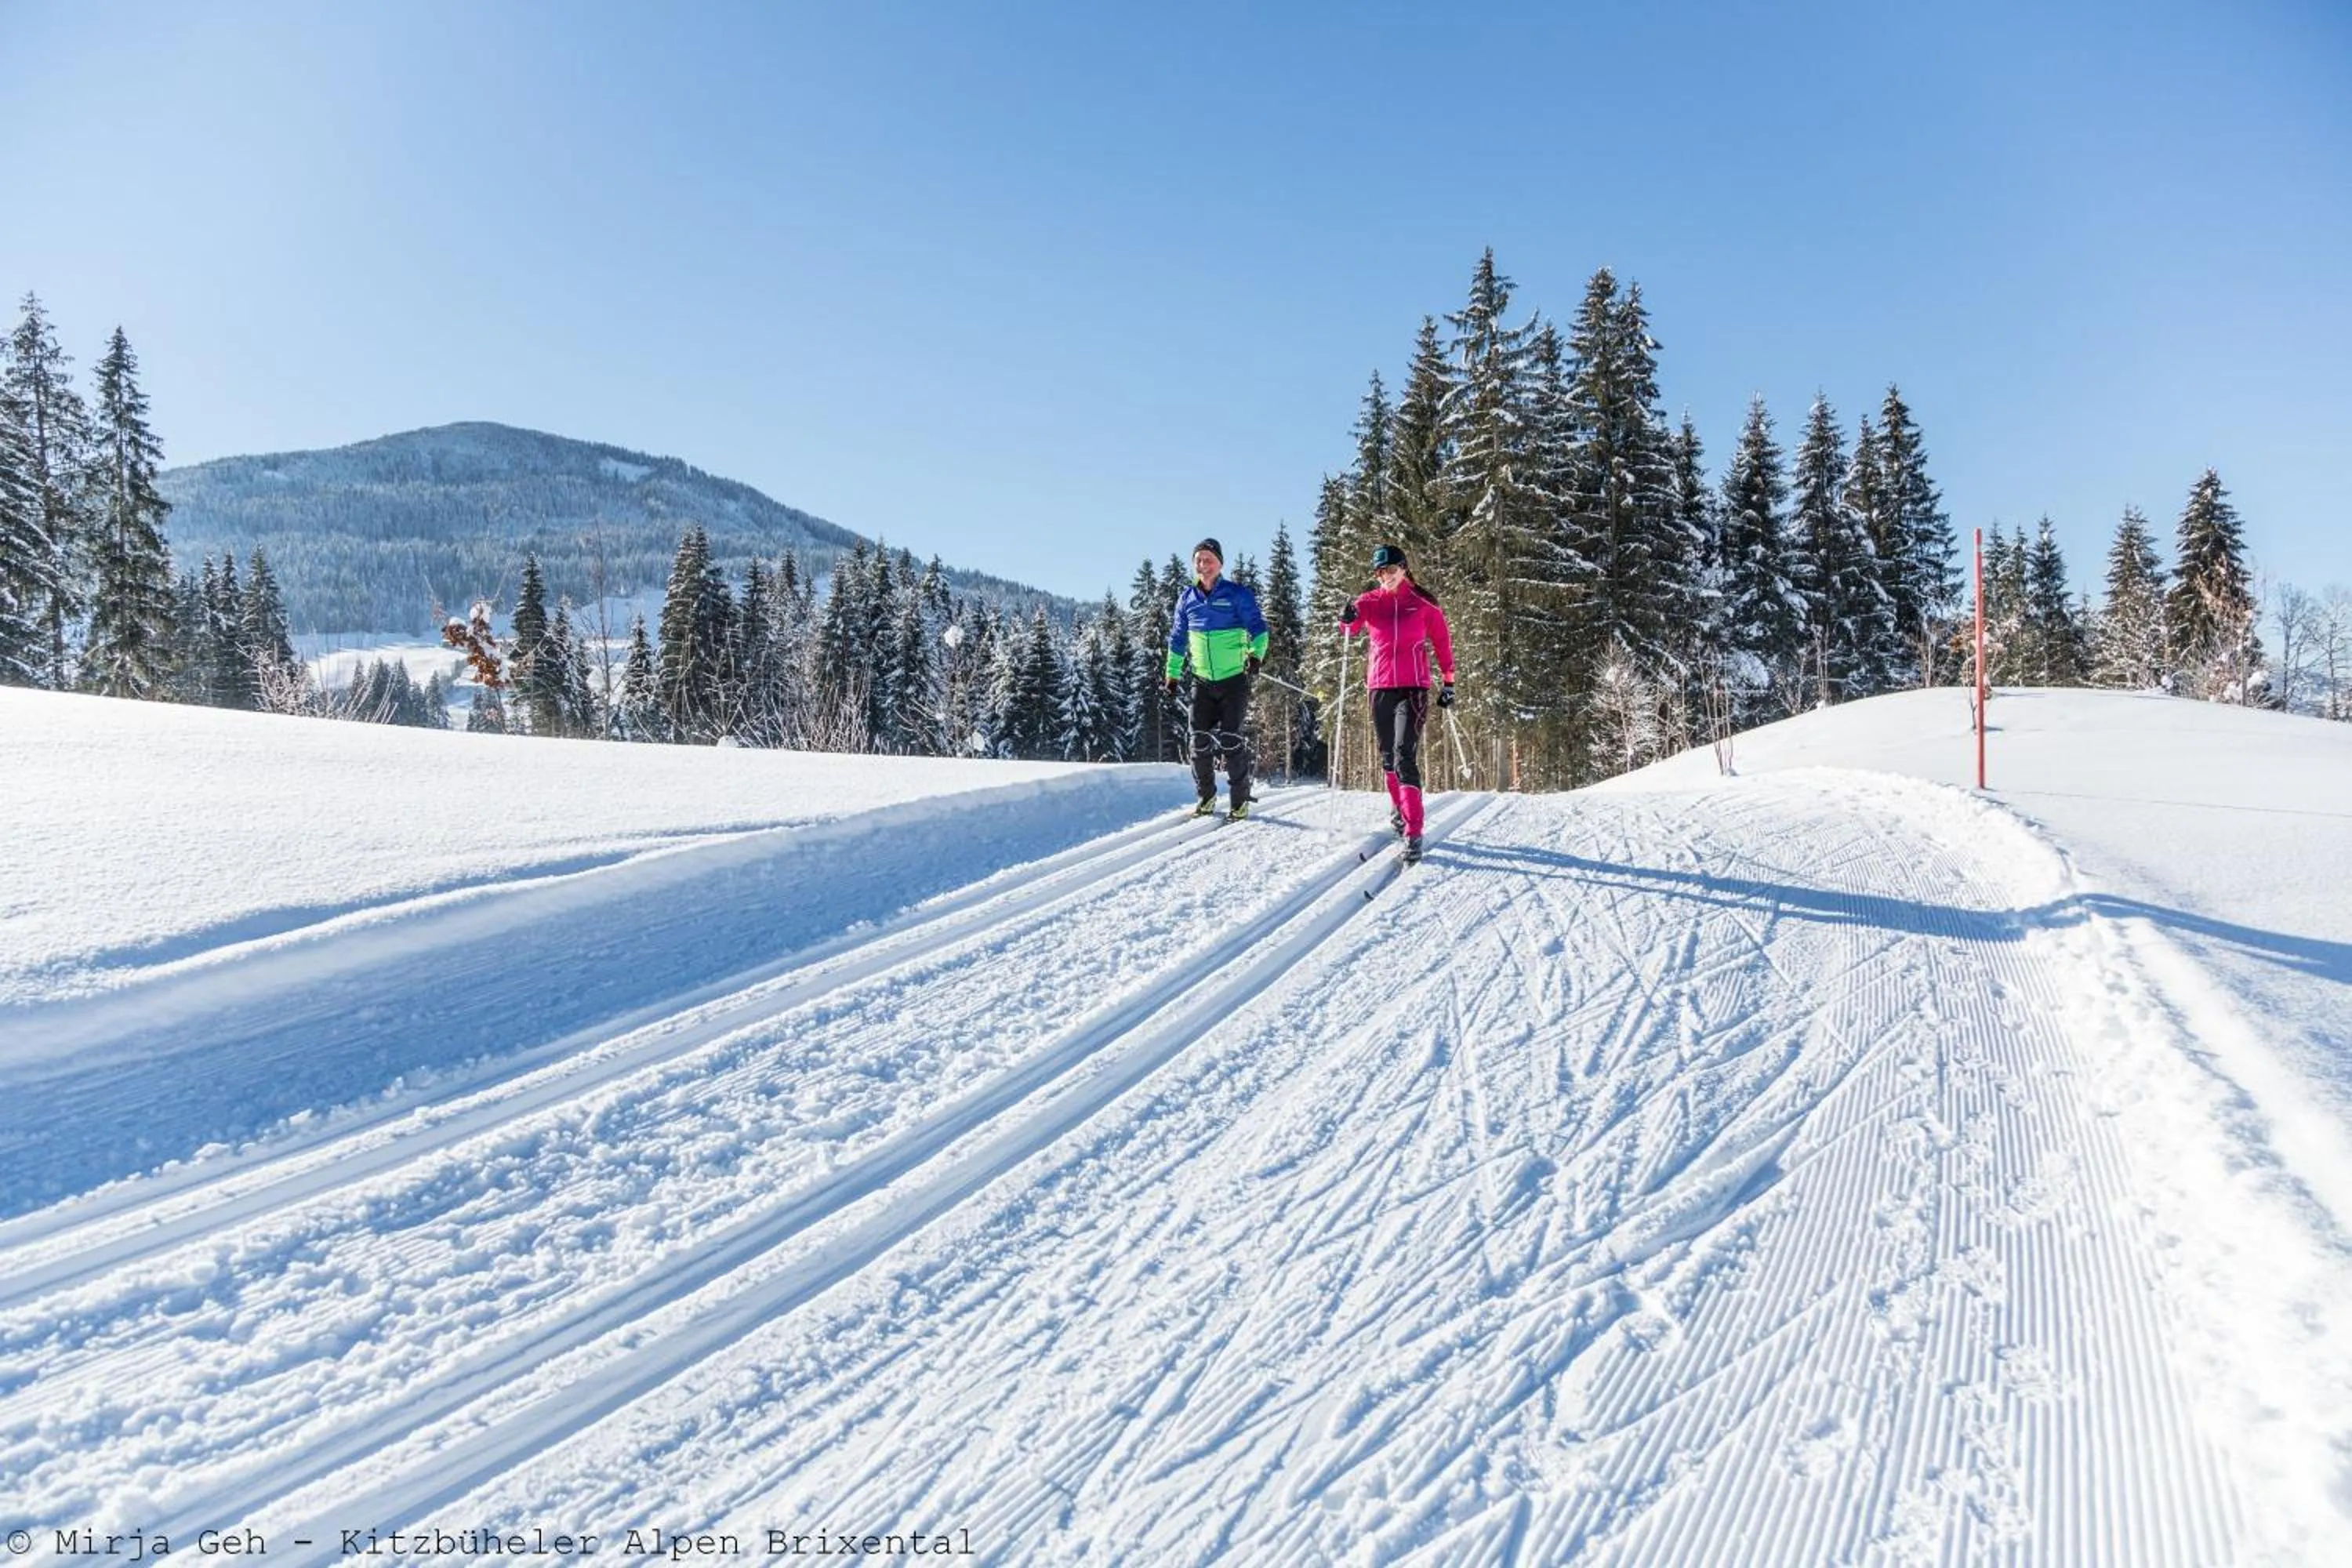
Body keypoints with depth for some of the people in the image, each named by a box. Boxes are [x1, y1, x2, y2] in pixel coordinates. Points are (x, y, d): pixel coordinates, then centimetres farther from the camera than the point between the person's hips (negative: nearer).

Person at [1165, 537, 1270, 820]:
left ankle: (1240, 802, 4)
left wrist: (1256, 655, -24)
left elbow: (1258, 628, -6)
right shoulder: (1187, 598, 8)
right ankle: (1206, 797, 18)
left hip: (1235, 680, -4)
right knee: (1200, 741, 2)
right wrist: (1173, 675, 16)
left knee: (1232, 741, -6)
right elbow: (1177, 639, 17)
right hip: (1203, 681, 4)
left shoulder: (1237, 594, -5)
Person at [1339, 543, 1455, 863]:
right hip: (1380, 688, 3)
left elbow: (1443, 642, 8)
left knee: (1404, 756, -17)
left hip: (1413, 689, -3)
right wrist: (1348, 618, -29)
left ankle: (1413, 833, -21)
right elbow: (1349, 629, -7)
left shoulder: (1424, 604, 1)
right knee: (1388, 756, 14)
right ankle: (1398, 807, 40)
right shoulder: (1370, 602, 6)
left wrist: (1447, 683, 7)